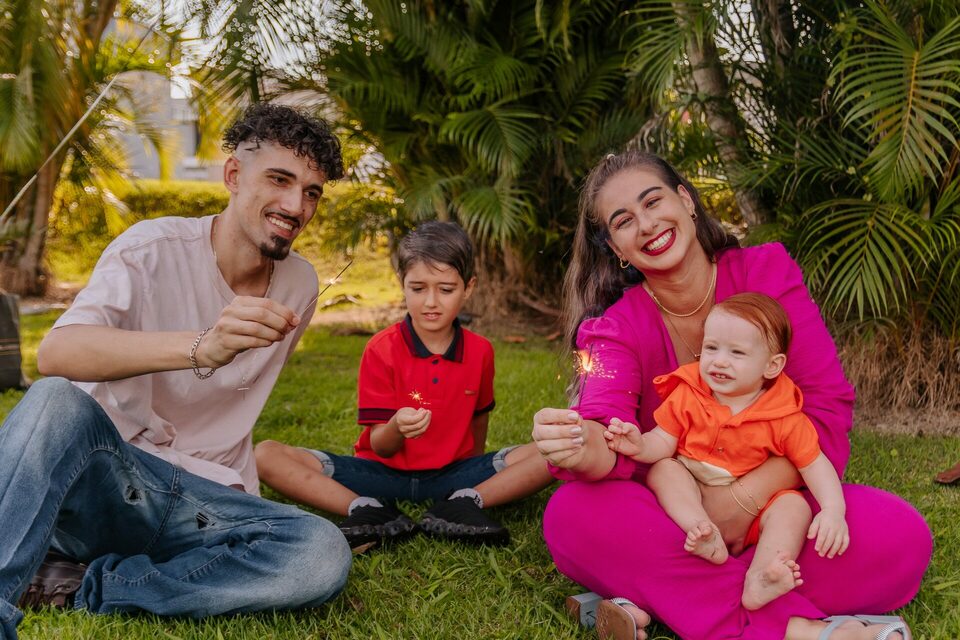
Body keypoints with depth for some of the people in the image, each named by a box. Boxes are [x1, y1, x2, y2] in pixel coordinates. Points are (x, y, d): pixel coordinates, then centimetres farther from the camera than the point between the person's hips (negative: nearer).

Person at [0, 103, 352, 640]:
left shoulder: (301, 285, 6)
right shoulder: (153, 248, -9)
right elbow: (54, 354, -29)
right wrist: (200, 347, -45)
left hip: (207, 499, 4)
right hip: (106, 477, -4)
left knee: (324, 555, -28)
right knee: (58, 401, -36)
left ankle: (79, 585, -19)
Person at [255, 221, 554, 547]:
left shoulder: (480, 351, -2)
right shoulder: (380, 350, -9)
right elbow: (380, 447, -11)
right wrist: (397, 428, -33)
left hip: (452, 475, 1)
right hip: (385, 472, -1)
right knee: (266, 455, -22)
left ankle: (459, 506, -26)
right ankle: (367, 510, -31)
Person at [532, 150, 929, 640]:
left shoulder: (767, 273, -6)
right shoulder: (616, 326, -5)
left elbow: (828, 410, -11)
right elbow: (611, 440, -24)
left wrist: (747, 497, -24)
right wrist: (583, 447, -49)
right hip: (669, 517, 0)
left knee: (901, 534, -27)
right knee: (571, 515, -31)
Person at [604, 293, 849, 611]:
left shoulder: (785, 417, -10)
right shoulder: (686, 396, -8)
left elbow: (814, 464, -8)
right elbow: (664, 443, -8)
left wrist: (833, 510, -25)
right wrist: (641, 446, -32)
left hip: (752, 512, 0)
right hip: (688, 500, 1)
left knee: (794, 506, -24)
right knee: (662, 468, -22)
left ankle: (759, 578, -42)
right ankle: (704, 532, -42)